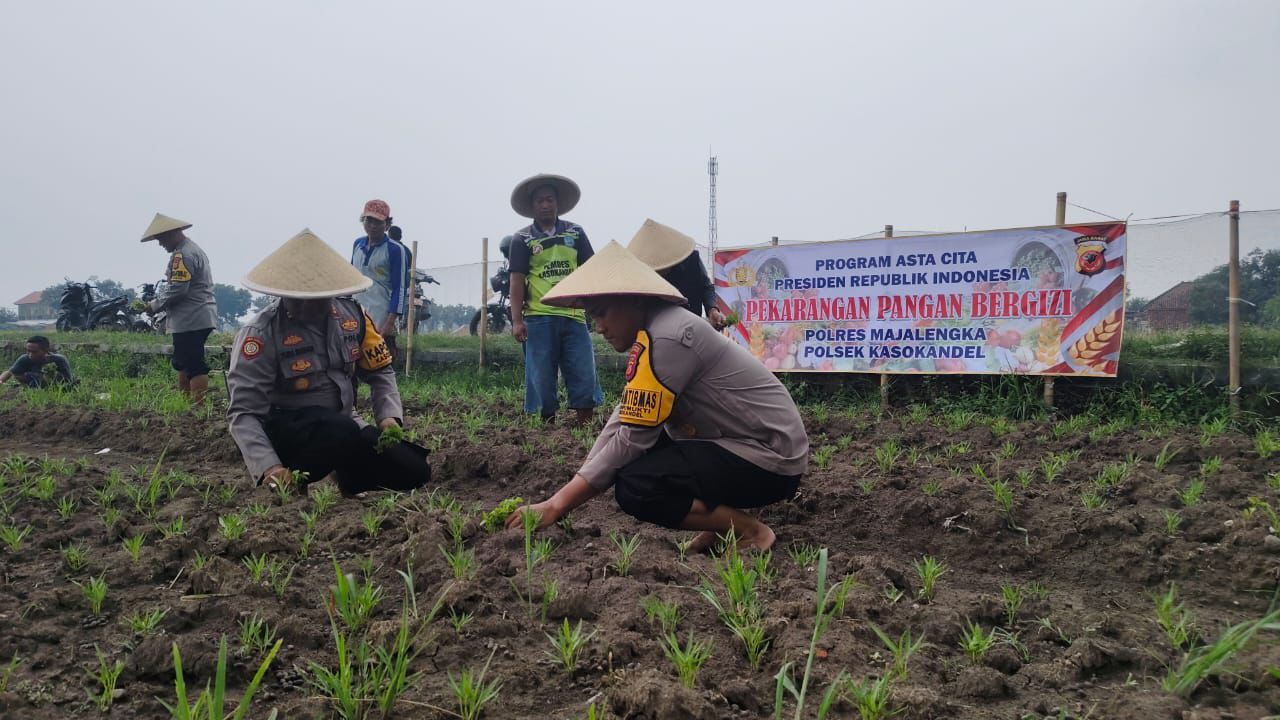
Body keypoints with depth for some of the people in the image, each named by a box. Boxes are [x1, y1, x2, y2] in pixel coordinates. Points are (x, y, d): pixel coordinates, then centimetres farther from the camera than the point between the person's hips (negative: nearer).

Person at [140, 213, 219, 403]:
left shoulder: (183, 254, -14)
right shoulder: (193, 249, 20)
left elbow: (177, 289, -20)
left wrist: (155, 306, -7)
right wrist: (162, 306, 15)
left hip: (190, 320, -11)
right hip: (198, 318, 11)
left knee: (194, 366, -9)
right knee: (182, 362, 17)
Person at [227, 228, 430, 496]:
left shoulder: (352, 314, -4)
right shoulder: (262, 333, -18)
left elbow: (380, 371, 8)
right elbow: (243, 412, -21)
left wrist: (389, 416, -10)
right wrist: (269, 467, -35)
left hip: (340, 425, 5)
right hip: (284, 432, -5)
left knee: (414, 471, -10)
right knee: (342, 430, -37)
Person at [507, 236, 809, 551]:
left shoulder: (665, 338, -22)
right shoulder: (657, 330, 8)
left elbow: (632, 438, -23)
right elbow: (621, 423, 6)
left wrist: (559, 504, -16)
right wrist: (565, 496, 1)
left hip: (771, 459, -10)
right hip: (736, 443, 10)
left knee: (634, 488, -21)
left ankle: (749, 530, -6)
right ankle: (721, 518, 10)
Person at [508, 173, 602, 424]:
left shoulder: (575, 233, 11)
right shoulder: (522, 239, 6)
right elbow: (517, 281, 0)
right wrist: (517, 320, -8)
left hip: (574, 316, 2)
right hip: (539, 318, -2)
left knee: (584, 375, -1)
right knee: (542, 378, 2)